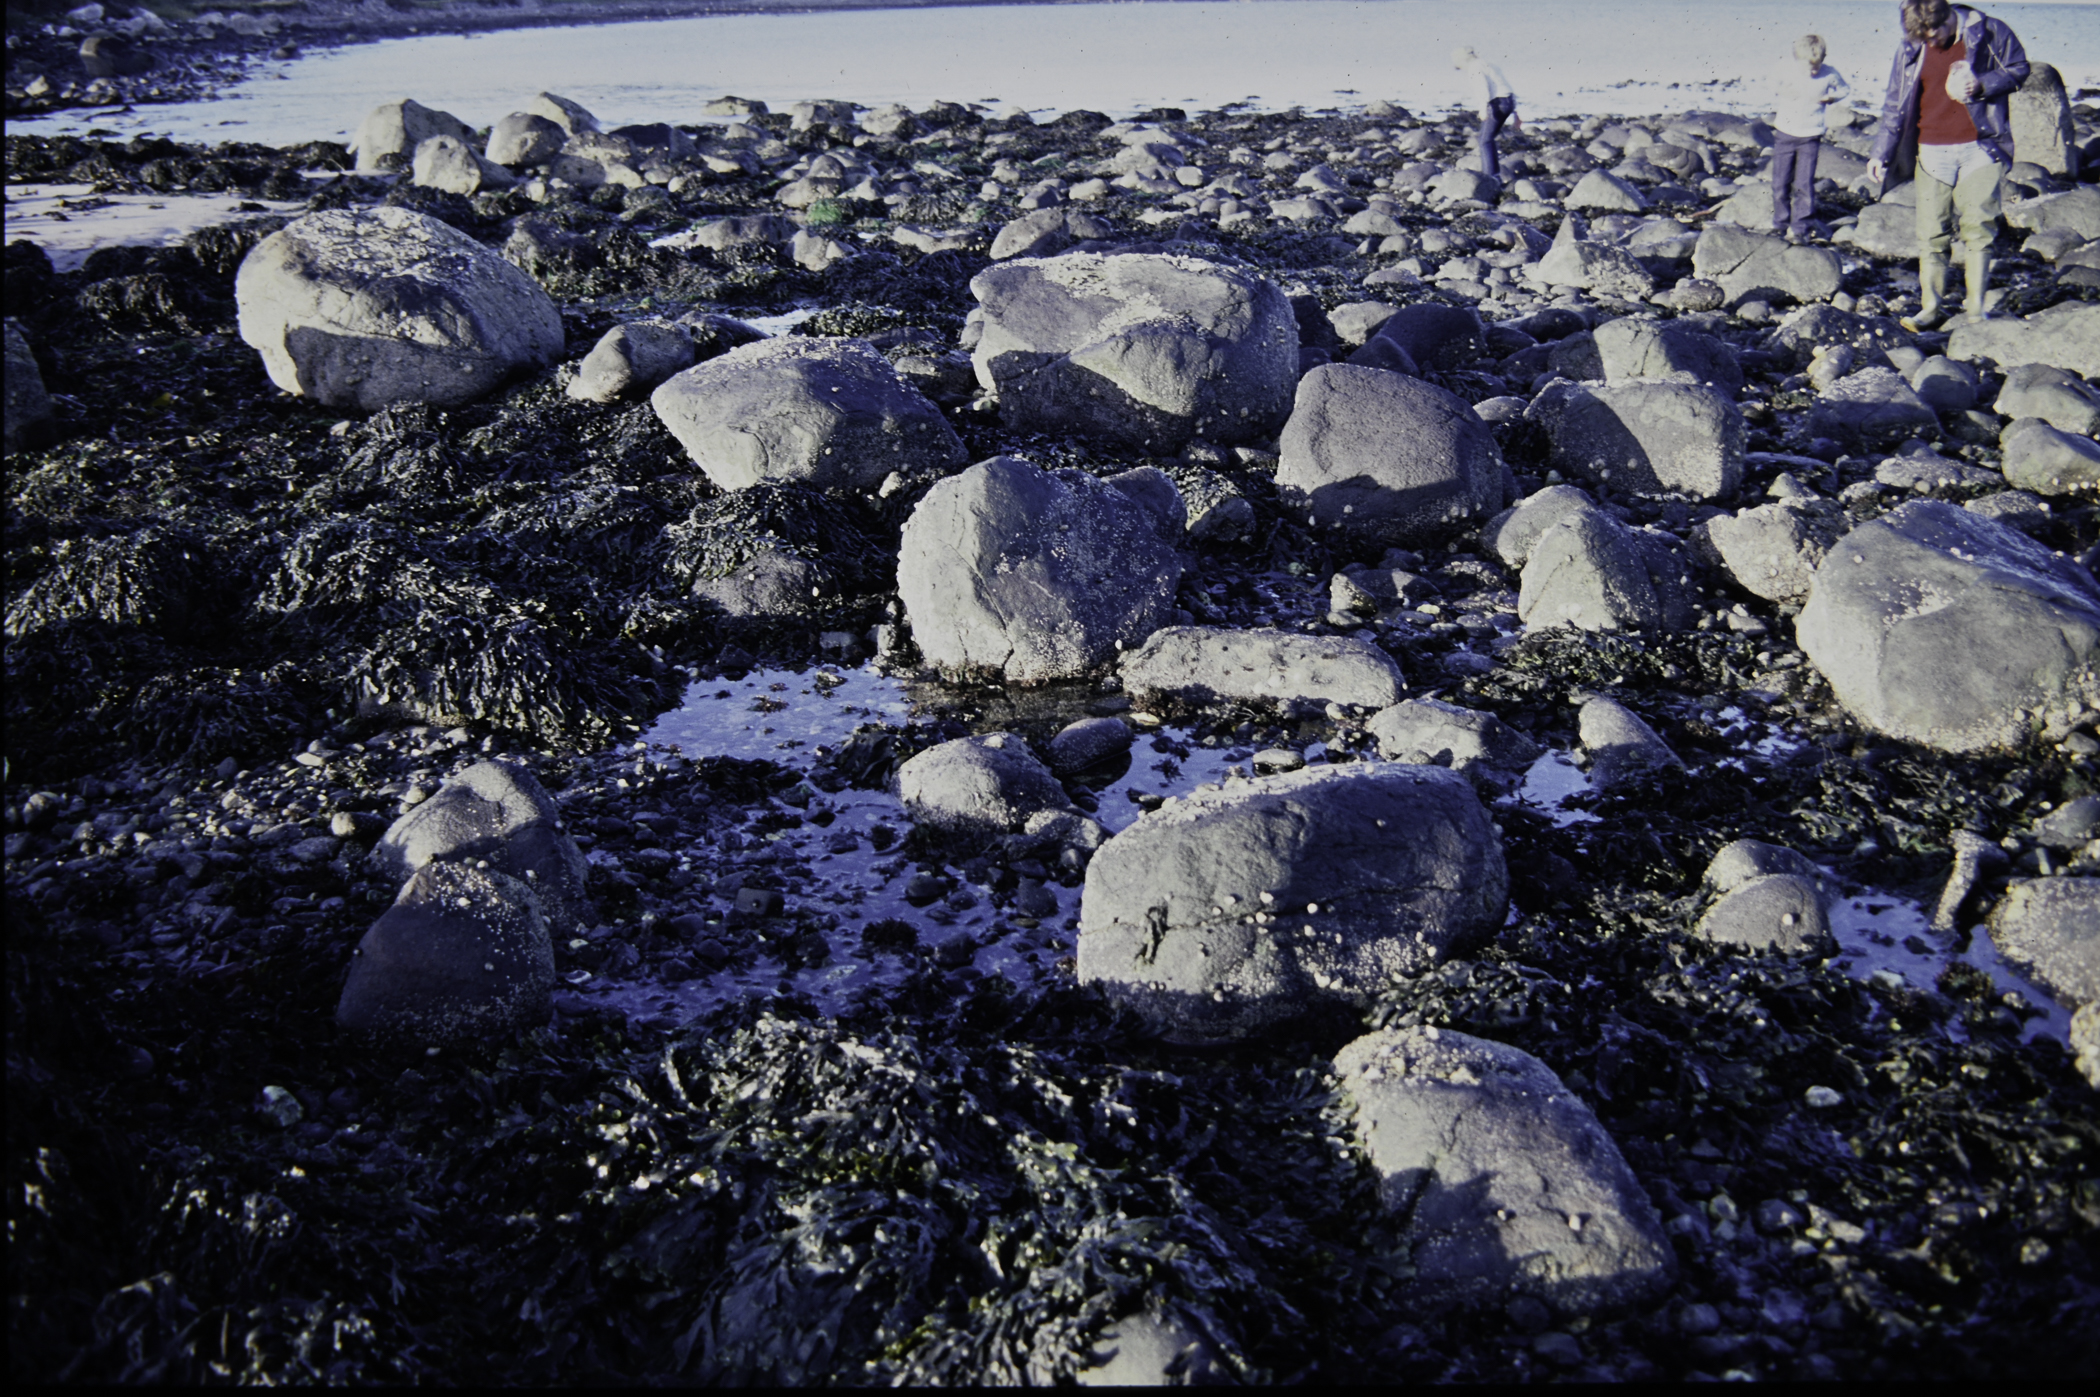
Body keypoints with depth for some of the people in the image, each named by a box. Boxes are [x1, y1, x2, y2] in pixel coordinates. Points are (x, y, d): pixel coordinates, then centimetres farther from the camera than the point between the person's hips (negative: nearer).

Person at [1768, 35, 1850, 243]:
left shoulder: (1829, 74, -10)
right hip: (1785, 134, 1)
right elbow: (1772, 85, 12)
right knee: (1780, 183, 7)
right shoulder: (1786, 71, -9)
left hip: (1810, 137, -1)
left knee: (1804, 184, -4)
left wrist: (1831, 97, -9)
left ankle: (1798, 228, 8)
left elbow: (1845, 88, 7)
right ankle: (1780, 224, 24)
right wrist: (1784, 93, -2)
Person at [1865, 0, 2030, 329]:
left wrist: (1982, 85, -13)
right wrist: (1881, 153, 5)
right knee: (1931, 233, -1)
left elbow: (2018, 68, 6)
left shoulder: (1989, 32, -4)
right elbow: (1895, 105, 9)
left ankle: (1975, 310, 3)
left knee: (1978, 228, -4)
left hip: (1979, 149, -2)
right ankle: (1932, 306, 8)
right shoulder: (1910, 48, 2)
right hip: (1931, 152, 2)